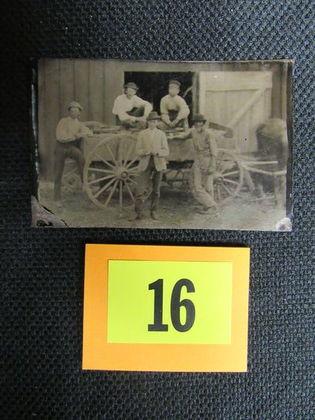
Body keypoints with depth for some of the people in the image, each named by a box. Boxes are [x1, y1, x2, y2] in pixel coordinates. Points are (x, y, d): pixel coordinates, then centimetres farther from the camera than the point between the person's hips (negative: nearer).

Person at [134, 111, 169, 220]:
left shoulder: (161, 134, 5)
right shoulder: (142, 134, 5)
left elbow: (166, 151, 1)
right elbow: (138, 150, 3)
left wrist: (157, 152, -18)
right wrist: (146, 152, -17)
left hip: (158, 164, 1)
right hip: (145, 164, -1)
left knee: (156, 189, 7)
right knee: (141, 189, -10)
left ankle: (153, 211, 20)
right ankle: (139, 212, 1)